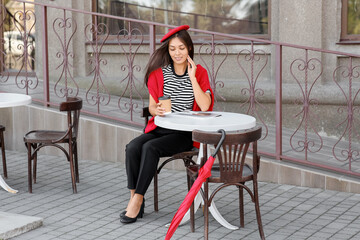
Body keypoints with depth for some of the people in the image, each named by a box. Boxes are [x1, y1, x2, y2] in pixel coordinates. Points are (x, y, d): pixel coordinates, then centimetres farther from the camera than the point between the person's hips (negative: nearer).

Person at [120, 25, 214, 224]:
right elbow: (152, 105, 10)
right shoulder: (159, 73, 9)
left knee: (150, 148, -29)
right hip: (160, 128, 3)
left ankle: (138, 199, -21)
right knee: (132, 148, -25)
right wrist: (156, 110, -14)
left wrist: (192, 77, -14)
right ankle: (133, 198, -18)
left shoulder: (199, 72, 2)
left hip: (185, 133, -3)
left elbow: (205, 106, -11)